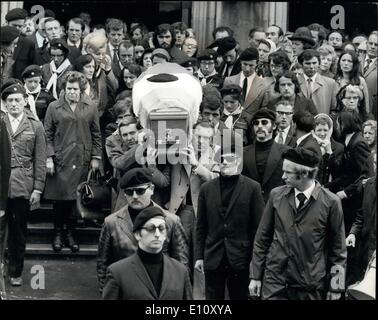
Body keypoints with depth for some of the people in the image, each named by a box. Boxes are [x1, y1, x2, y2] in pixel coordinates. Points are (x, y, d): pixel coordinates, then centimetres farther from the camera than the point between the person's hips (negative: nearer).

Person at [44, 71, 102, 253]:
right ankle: (58, 234, 13)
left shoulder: (90, 108, 7)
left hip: (82, 161, 1)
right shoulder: (54, 107, 3)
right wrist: (49, 157, -4)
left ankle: (70, 234, 13)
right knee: (60, 198, 1)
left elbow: (96, 135, 10)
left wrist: (96, 157, 5)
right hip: (60, 160, -1)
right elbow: (48, 134, 4)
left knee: (76, 199, 2)